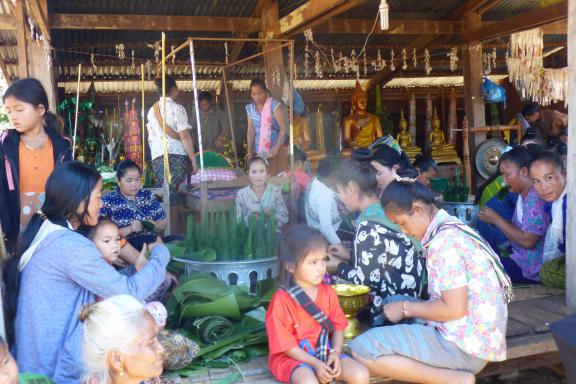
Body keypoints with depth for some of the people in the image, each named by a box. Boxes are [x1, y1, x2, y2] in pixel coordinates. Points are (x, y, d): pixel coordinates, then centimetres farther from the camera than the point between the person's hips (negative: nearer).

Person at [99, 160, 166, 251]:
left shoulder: (148, 196, 11)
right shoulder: (108, 201, -1)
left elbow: (163, 223, 15)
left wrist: (154, 225, -5)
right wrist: (129, 229, -19)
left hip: (152, 244, 4)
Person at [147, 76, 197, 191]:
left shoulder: (152, 110, 13)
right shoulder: (177, 108, -3)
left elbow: (150, 139, 15)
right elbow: (184, 136, -9)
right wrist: (193, 159, -6)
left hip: (157, 156, 5)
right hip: (177, 154, -5)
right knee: (178, 191, -3)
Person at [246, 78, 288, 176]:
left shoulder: (274, 105, -8)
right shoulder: (250, 108, 7)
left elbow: (284, 127, -12)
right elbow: (250, 131, 8)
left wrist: (276, 147, -21)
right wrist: (249, 151, 0)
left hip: (277, 148, -4)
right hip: (258, 150, 4)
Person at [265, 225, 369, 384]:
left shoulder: (328, 292, 0)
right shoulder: (281, 300, -18)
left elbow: (338, 328, 6)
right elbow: (285, 345, -15)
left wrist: (336, 352, -13)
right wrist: (315, 364, -19)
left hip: (325, 353, 6)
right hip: (292, 358, -5)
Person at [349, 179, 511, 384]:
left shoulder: (443, 240, -19)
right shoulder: (453, 227, 11)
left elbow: (454, 309, -22)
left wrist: (406, 308, -8)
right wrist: (408, 307, 11)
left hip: (464, 346, -10)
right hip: (474, 337, 10)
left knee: (362, 349, -17)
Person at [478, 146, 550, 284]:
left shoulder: (536, 198, -22)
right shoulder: (523, 195, 9)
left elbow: (527, 241, -25)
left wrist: (496, 219, -17)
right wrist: (494, 220, -5)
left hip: (533, 270, -9)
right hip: (519, 257, 9)